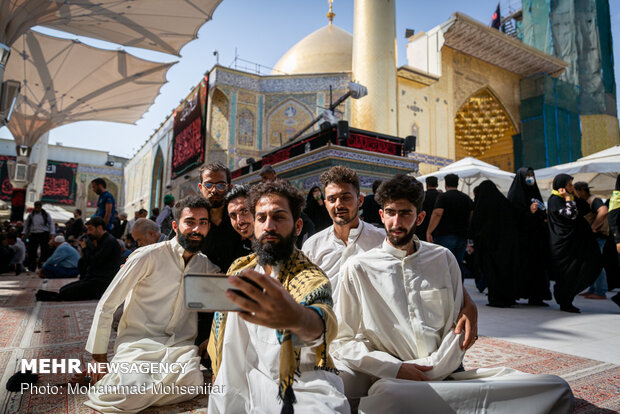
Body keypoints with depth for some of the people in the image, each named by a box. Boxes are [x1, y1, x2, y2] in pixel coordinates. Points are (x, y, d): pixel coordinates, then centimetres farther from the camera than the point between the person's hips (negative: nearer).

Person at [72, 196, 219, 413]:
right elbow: (106, 305, -4)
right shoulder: (149, 256, -7)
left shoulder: (206, 265, 7)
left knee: (192, 384, -30)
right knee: (133, 392, -33)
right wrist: (99, 357, -1)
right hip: (139, 342, -3)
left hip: (180, 346, 3)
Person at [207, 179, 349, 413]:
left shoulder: (309, 277, -13)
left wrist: (297, 317, -58)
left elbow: (322, 321, -37)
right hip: (244, 382, 6)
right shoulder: (238, 269, 4)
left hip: (299, 385, -5)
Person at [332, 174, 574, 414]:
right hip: (394, 383, -4)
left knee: (556, 389, -14)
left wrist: (431, 369, -6)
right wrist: (396, 369, -9)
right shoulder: (358, 268, 3)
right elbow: (341, 341, 2)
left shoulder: (443, 259, 14)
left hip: (449, 374, 5)